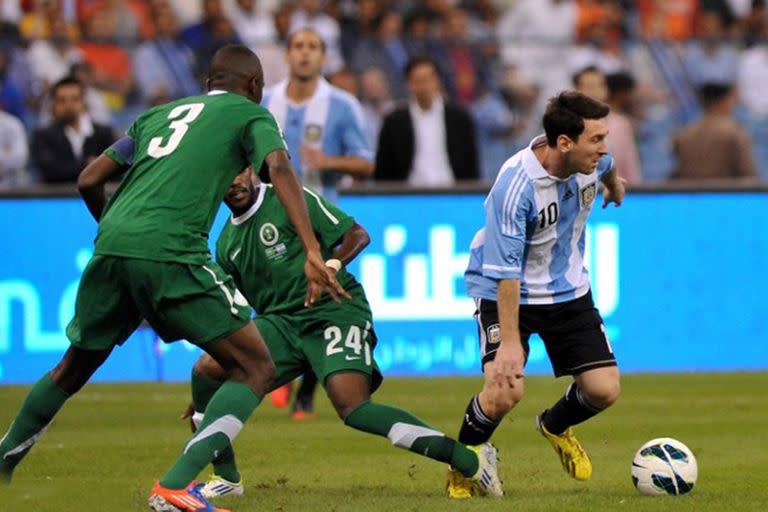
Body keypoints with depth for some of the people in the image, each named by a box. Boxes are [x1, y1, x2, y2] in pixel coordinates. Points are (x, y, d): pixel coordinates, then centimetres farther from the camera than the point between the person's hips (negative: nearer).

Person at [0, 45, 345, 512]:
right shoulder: (250, 114, 14)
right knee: (256, 369, -2)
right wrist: (313, 254, -17)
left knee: (75, 368, 28)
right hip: (171, 251, -6)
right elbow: (279, 168, -6)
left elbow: (89, 181, 27)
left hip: (111, 245, 6)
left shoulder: (158, 114, 29)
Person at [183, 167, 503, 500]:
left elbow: (357, 235, -5)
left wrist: (331, 265, -28)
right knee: (206, 369, -15)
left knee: (353, 409, -27)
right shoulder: (226, 244, 14)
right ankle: (225, 479, 2)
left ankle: (471, 460, -26)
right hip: (279, 322, 6)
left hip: (336, 311, -6)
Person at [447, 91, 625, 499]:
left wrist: (614, 185, 39)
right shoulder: (515, 186, -32)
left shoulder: (591, 160, -13)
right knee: (504, 391, -24)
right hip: (506, 292, -6)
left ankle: (555, 426, 33)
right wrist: (509, 341, -33)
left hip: (568, 290, 6)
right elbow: (505, 271, -31)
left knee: (603, 391, -3)